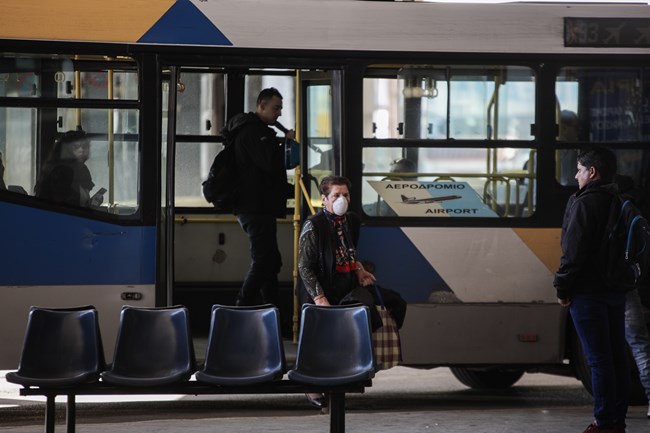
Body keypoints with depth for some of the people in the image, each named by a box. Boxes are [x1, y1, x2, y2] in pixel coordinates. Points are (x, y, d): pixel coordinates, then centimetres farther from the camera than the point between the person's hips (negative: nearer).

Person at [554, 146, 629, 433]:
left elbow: (574, 251, -17)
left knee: (598, 358, -7)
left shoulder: (584, 203, -13)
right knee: (617, 356, 10)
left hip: (588, 292, -8)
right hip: (616, 291, 8)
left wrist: (562, 288, -10)